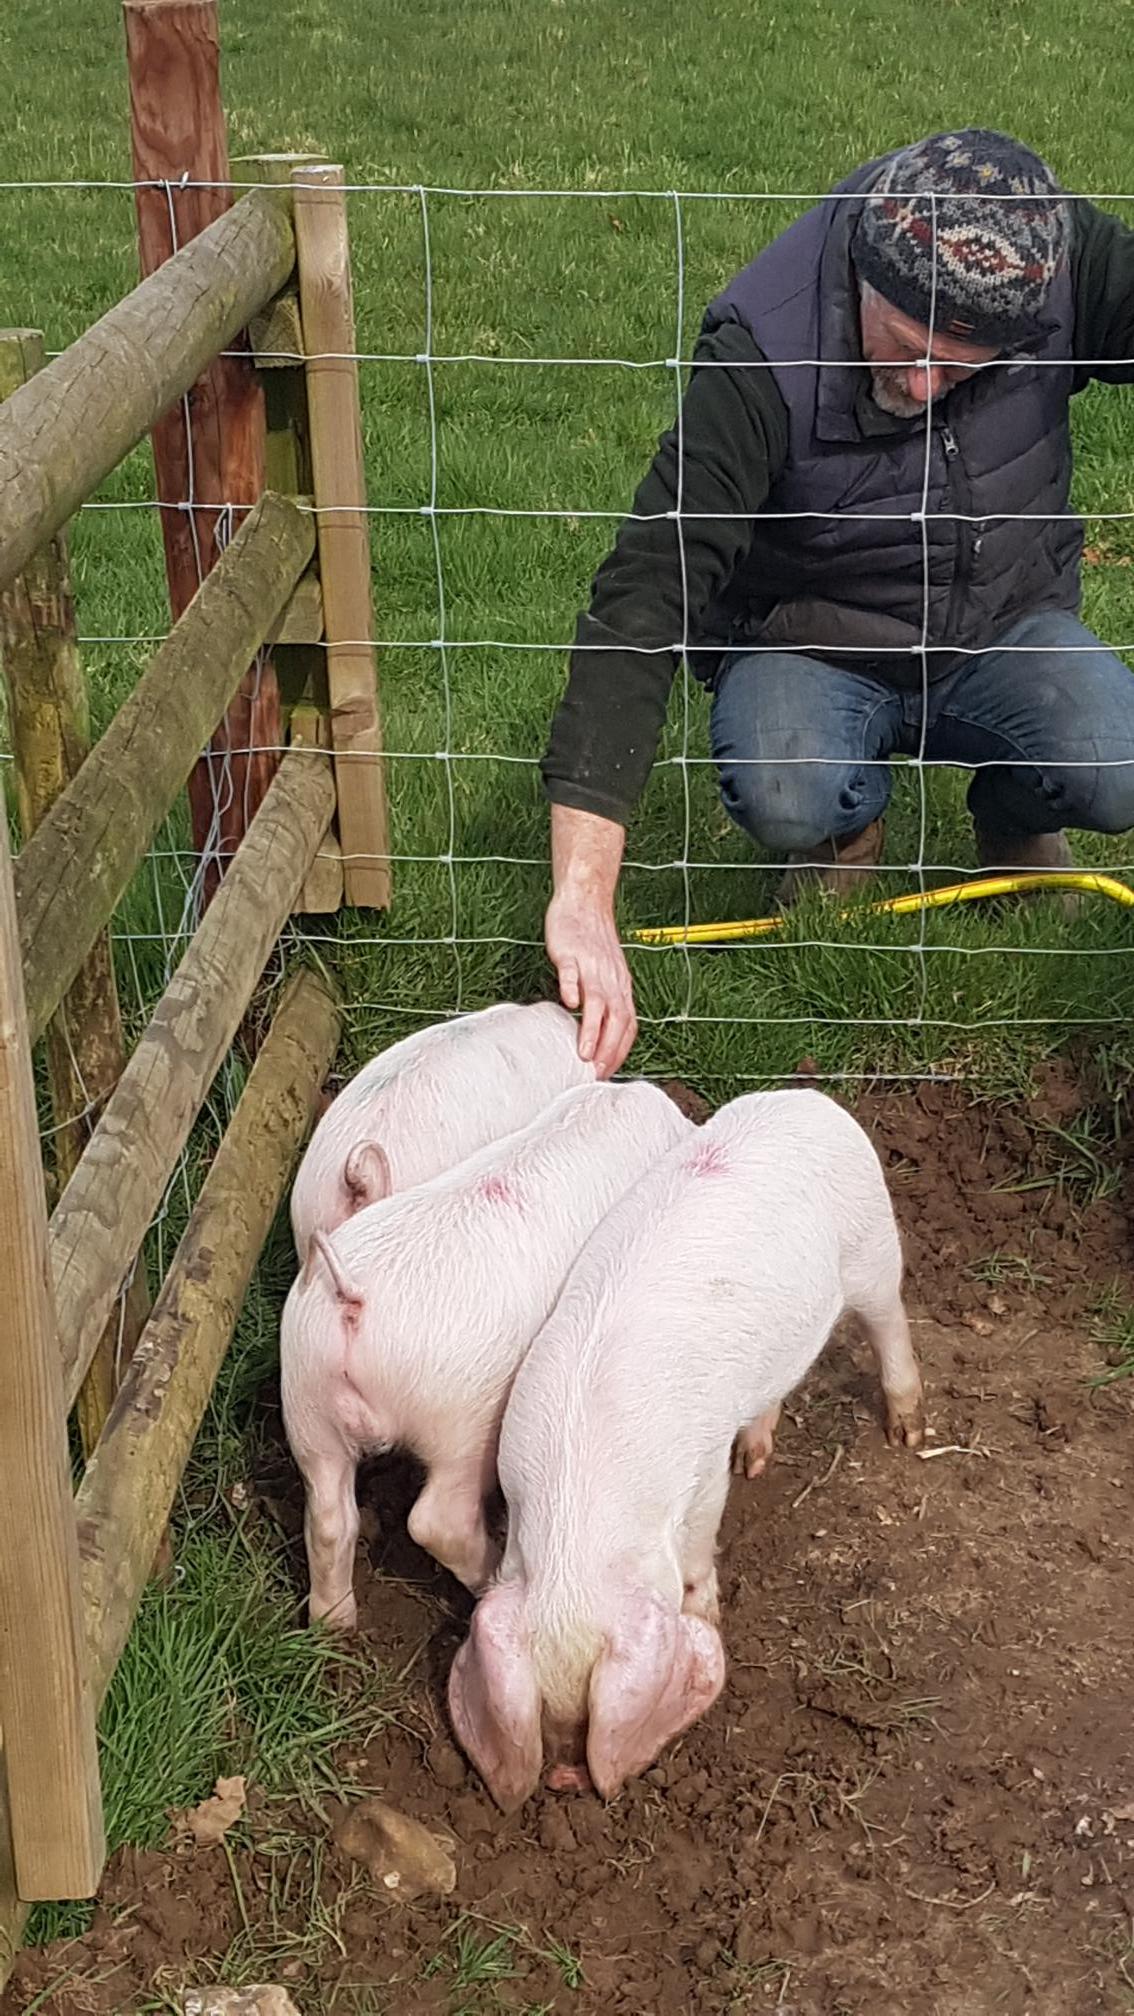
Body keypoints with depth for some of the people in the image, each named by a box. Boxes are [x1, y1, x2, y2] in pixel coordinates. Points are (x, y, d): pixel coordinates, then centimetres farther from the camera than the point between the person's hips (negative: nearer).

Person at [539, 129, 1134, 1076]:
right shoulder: (762, 354, -31)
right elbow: (643, 595, -37)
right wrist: (584, 900, -45)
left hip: (1007, 626, 2)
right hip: (812, 642, -2)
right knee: (784, 798, -34)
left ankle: (1018, 822, 11)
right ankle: (850, 823, 6)